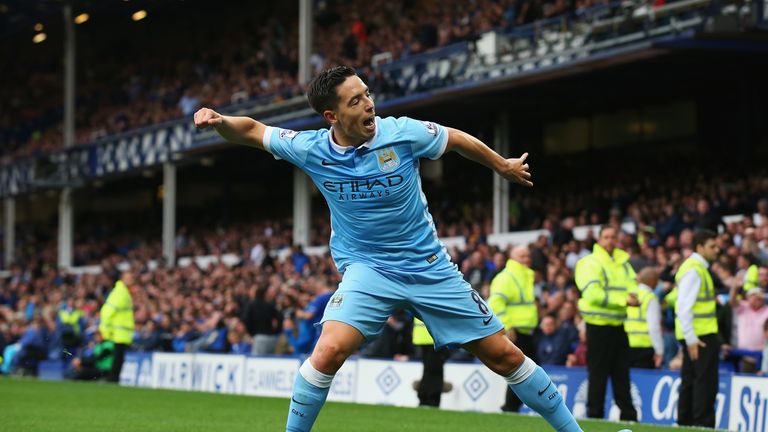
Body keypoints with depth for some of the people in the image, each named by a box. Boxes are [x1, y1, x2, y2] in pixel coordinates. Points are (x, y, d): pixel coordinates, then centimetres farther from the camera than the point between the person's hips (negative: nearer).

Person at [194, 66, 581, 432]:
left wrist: (503, 166, 18)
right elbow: (252, 131, 0)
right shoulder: (311, 149, -11)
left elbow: (456, 139, 4)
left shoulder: (403, 133, -15)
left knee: (503, 355, 2)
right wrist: (218, 121, -21)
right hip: (366, 269, 0)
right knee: (330, 351, -28)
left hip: (430, 266, 0)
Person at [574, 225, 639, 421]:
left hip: (618, 326, 7)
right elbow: (593, 294, -21)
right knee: (598, 374, -2)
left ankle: (628, 416, 15)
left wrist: (633, 295, -14)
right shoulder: (591, 263, -10)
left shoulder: (623, 262, 14)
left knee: (621, 373, 11)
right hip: (598, 326, -7)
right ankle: (595, 416, 5)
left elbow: (633, 285, 12)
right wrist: (623, 300, -23)